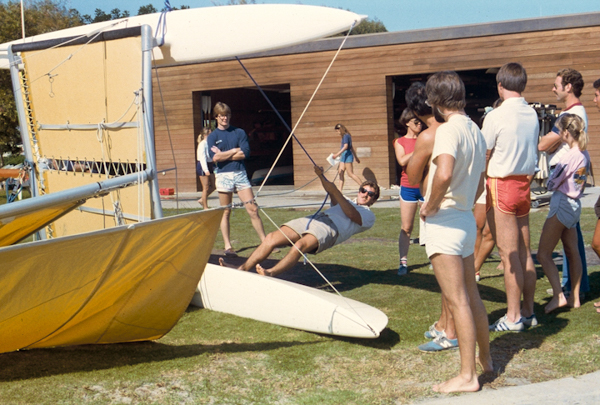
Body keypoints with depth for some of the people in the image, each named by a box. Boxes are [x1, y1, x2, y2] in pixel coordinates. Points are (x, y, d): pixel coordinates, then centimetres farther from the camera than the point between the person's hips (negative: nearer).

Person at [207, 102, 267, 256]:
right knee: (225, 212, 3)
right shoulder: (212, 136, 6)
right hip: (223, 175, -1)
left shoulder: (239, 132, 9)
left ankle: (265, 242, 2)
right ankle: (228, 246, 10)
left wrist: (223, 154, -5)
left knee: (253, 209, -3)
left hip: (240, 174, 1)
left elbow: (245, 153, -5)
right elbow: (214, 157, -10)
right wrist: (235, 151, -5)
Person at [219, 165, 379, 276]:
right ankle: (242, 270, -20)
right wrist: (322, 177, 2)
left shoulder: (369, 216, 17)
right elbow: (331, 192, 20)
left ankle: (271, 273, -51)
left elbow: (351, 214, -4)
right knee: (272, 237, -14)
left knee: (301, 244, -37)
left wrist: (335, 192, -13)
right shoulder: (347, 203, 37)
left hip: (330, 228, -6)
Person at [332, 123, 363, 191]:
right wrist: (355, 157, 30)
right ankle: (340, 189, 3)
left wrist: (337, 154, -31)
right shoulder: (345, 136, 17)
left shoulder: (346, 136, -12)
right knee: (340, 172, 4)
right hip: (344, 156, 10)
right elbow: (351, 147, 24)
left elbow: (346, 146, -24)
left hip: (347, 155, -10)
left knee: (350, 174, -10)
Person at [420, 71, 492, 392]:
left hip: (445, 221, -9)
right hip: (466, 218, 9)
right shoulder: (475, 131, 13)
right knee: (471, 295, 19)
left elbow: (444, 174, -33)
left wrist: (430, 206, -20)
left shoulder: (448, 130, -16)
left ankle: (467, 375, 1)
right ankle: (485, 358, 32)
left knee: (457, 300, -5)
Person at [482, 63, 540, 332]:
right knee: (524, 252, 12)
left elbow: (483, 157, -9)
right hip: (524, 183, 7)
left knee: (509, 254, -2)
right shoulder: (532, 114, 5)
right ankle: (528, 312, 19)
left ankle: (513, 317, 3)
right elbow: (533, 150, 9)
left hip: (501, 185, -7)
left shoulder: (496, 116, -14)